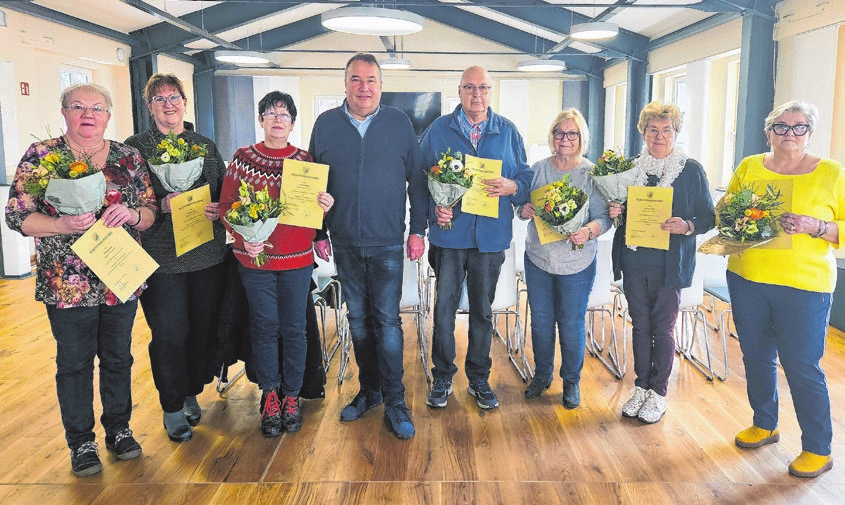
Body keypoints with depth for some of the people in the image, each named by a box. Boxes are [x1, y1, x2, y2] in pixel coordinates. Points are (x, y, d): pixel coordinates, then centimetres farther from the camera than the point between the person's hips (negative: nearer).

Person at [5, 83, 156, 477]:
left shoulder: (128, 157, 5)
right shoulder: (41, 156, -2)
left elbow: (150, 213, 6)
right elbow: (16, 216, -5)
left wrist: (131, 214, -16)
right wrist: (62, 225, -21)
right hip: (68, 283, -2)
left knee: (118, 356, 14)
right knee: (74, 362, 9)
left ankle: (118, 428, 32)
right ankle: (81, 442, 26)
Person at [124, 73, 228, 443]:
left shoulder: (205, 145, 12)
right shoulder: (136, 147, 2)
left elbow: (226, 193, 12)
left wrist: (217, 210, -8)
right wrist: (163, 206, -20)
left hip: (208, 255, 4)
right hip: (162, 257, -3)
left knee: (203, 327, 9)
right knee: (170, 333, 1)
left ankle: (191, 394, 30)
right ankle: (172, 407, 19)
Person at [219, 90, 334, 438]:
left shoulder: (305, 161, 3)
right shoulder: (243, 159, 2)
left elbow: (316, 213, 6)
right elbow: (226, 207, 2)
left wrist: (324, 207, -17)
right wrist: (243, 239, -14)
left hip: (297, 258, 0)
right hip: (255, 257, 0)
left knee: (294, 328, 6)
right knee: (264, 327, 6)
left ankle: (291, 395, 23)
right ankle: (269, 396, 23)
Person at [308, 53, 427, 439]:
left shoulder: (399, 123, 1)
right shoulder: (326, 124, 5)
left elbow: (417, 180, 3)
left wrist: (418, 230, -1)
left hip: (387, 242, -2)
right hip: (345, 243, 3)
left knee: (387, 321, -1)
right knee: (358, 319, 12)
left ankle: (394, 402, 10)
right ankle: (369, 390, 27)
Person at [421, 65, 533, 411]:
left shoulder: (508, 132, 8)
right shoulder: (438, 130, 4)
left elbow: (526, 178, 9)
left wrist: (512, 187, -13)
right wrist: (434, 207, -12)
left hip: (491, 236, 1)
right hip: (450, 232, -1)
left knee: (482, 310, 11)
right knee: (444, 307, 2)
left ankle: (479, 379, 26)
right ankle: (442, 377, 20)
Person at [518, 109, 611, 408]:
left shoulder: (592, 173, -5)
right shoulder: (538, 169, 4)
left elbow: (605, 216, -9)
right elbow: (524, 206, 9)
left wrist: (589, 231, -29)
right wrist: (524, 211, -14)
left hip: (576, 262, -3)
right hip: (538, 258, 3)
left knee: (571, 323, 6)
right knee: (540, 320, 13)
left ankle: (571, 381, 26)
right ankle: (541, 374, 33)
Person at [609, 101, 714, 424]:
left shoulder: (691, 170, -3)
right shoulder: (631, 168, 8)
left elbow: (708, 217, -2)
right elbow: (620, 209, 16)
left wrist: (687, 226, -22)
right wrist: (614, 212, -6)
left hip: (670, 264, -3)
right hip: (634, 261, 4)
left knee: (662, 328, 5)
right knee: (640, 325, 12)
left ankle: (658, 393, 20)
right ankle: (641, 387, 26)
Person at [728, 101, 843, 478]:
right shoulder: (749, 167, 6)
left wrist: (814, 226, -20)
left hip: (803, 285, -3)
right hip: (746, 279, 4)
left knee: (802, 366, 1)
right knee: (756, 356, 15)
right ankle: (764, 425, 35)